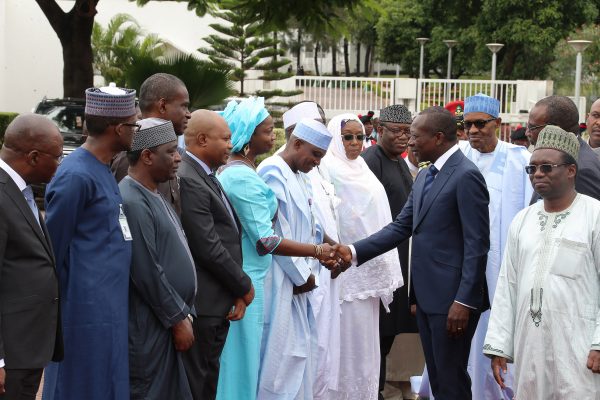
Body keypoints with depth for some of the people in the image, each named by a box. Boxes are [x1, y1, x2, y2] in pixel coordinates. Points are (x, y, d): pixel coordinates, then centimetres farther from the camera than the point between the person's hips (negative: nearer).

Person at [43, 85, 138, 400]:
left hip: (110, 307, 9)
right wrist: (63, 303, -5)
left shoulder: (104, 170, 12)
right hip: (89, 311, -9)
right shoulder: (76, 176, -16)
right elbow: (53, 247, -12)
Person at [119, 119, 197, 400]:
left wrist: (185, 313, 13)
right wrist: (178, 319, -12)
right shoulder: (132, 202, -18)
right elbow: (147, 273, -20)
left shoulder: (154, 196, 13)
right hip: (147, 331, -9)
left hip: (166, 326, 9)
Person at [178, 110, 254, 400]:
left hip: (218, 304, 10)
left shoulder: (206, 177, 13)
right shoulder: (187, 180, -18)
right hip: (202, 304, -10)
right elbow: (208, 248, -20)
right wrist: (244, 287, -7)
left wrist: (238, 293, 5)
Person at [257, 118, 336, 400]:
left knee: (301, 351, 12)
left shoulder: (301, 179, 15)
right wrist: (302, 276, -11)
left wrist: (310, 273, 3)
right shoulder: (273, 172, -14)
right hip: (279, 283, -9)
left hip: (299, 282, 9)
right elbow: (276, 233, -17)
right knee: (281, 355, -6)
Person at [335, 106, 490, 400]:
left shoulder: (466, 176, -14)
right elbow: (401, 227, 12)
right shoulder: (425, 176, 14)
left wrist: (464, 301, -21)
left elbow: (477, 245, -18)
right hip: (426, 294, 9)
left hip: (452, 297, -9)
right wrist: (354, 252, 0)